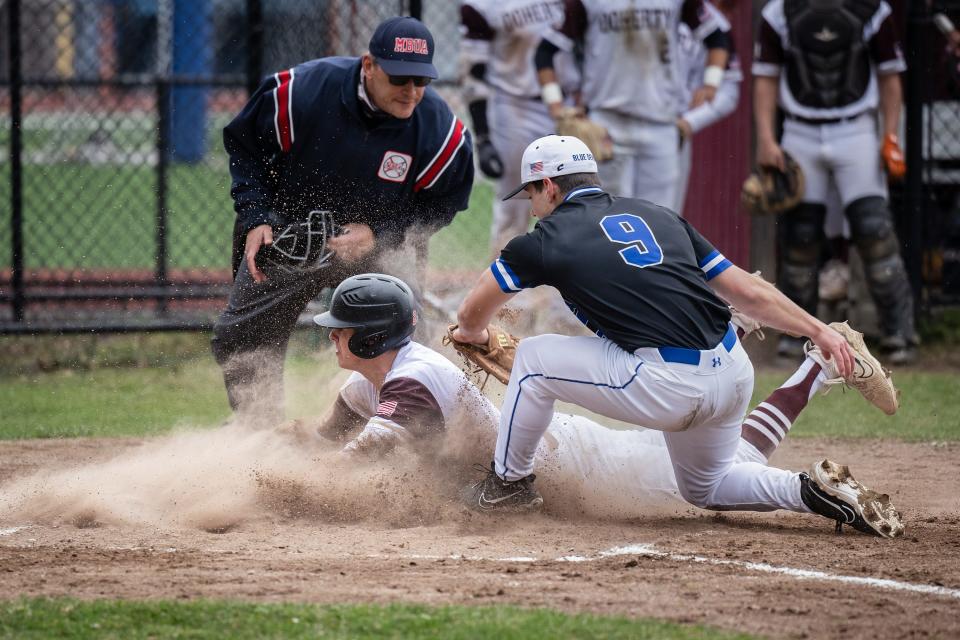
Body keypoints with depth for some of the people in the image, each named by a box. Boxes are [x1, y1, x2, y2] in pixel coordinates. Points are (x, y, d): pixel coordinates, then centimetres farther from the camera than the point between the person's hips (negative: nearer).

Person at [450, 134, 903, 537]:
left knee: (534, 358, 14)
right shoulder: (656, 215, 21)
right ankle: (814, 491, 8)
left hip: (667, 387, -7)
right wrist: (819, 331, 12)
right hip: (733, 372, 7)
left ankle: (508, 482, 24)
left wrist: (475, 336, 41)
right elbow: (747, 291, 14)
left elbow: (471, 316, 17)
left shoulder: (550, 237, 6)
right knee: (705, 487, 31)